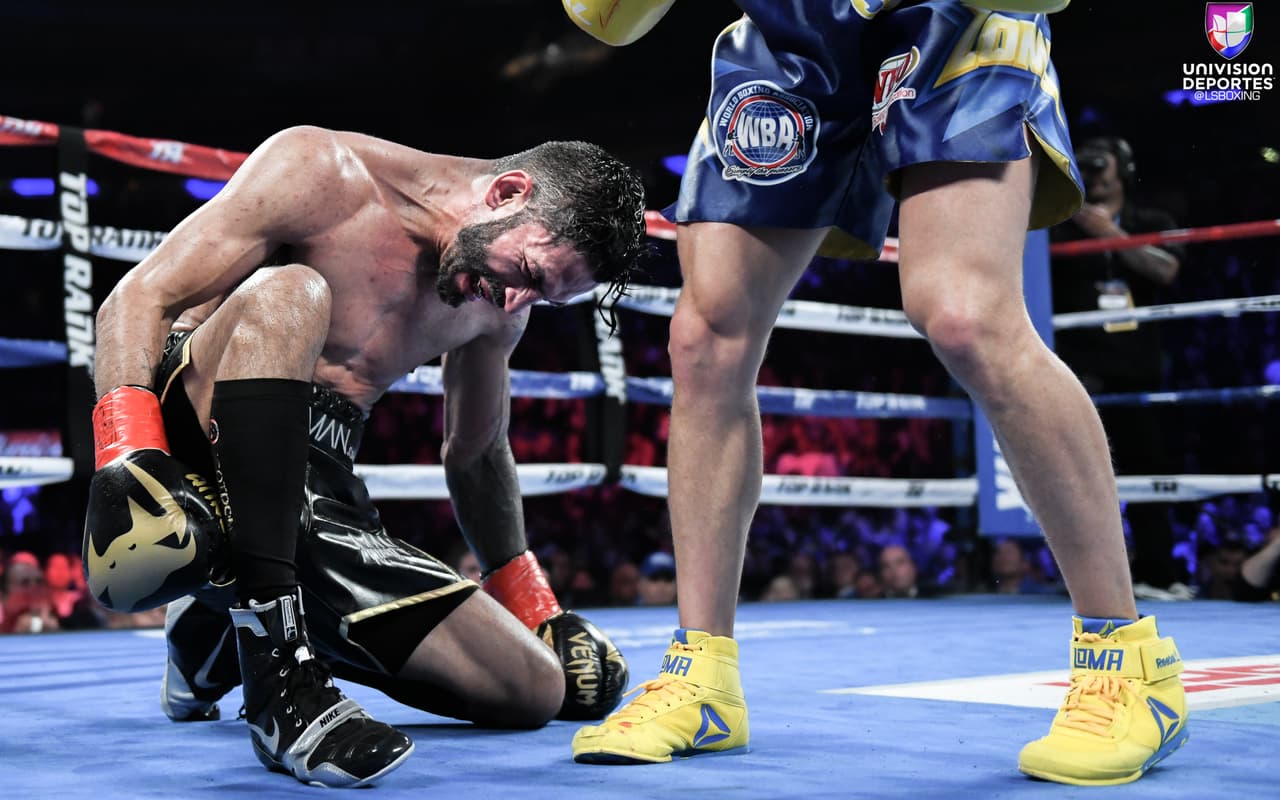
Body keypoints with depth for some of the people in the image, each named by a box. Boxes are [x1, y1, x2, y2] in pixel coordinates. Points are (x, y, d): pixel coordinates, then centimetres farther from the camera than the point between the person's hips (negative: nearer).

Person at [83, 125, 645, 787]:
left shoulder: (499, 308, 9)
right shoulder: (323, 170, -10)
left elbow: (477, 455, 25)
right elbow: (138, 299, -13)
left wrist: (536, 609, 26)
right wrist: (127, 452, -29)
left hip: (318, 497, 6)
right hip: (187, 443, -6)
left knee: (538, 692, -3)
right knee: (287, 293, -34)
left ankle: (223, 633, 14)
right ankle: (279, 680, -36)